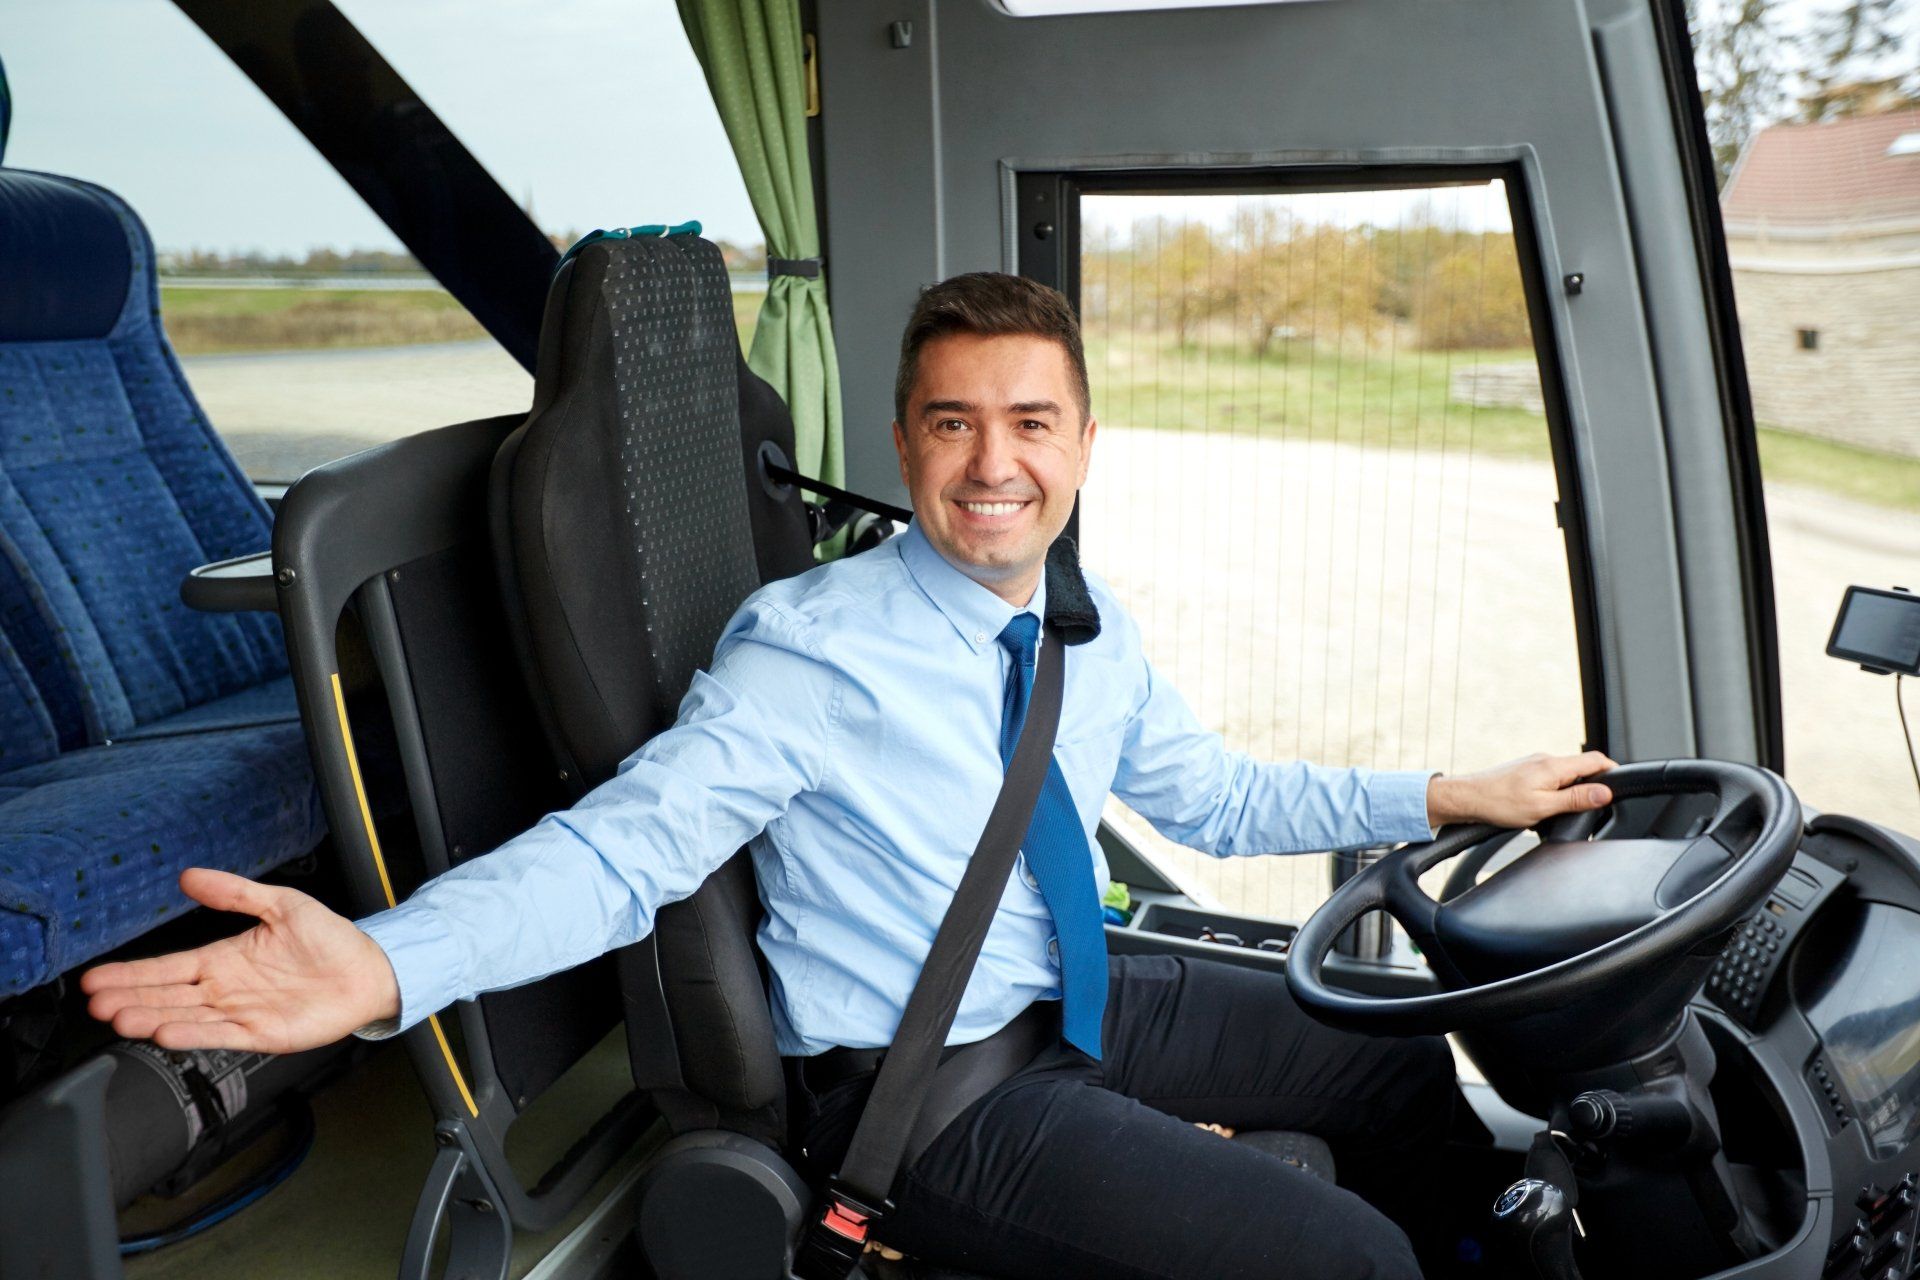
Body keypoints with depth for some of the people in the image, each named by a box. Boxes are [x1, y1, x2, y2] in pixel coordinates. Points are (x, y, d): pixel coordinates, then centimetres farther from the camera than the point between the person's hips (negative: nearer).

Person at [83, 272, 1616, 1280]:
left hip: (1087, 1001, 8)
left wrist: (1459, 797, 8)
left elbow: (1215, 795, 11)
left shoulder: (1091, 629, 0)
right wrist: (382, 967, -44)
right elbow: (625, 842, -27)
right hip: (930, 1092, -7)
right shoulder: (815, 651, -21)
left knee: (1400, 1055, 18)